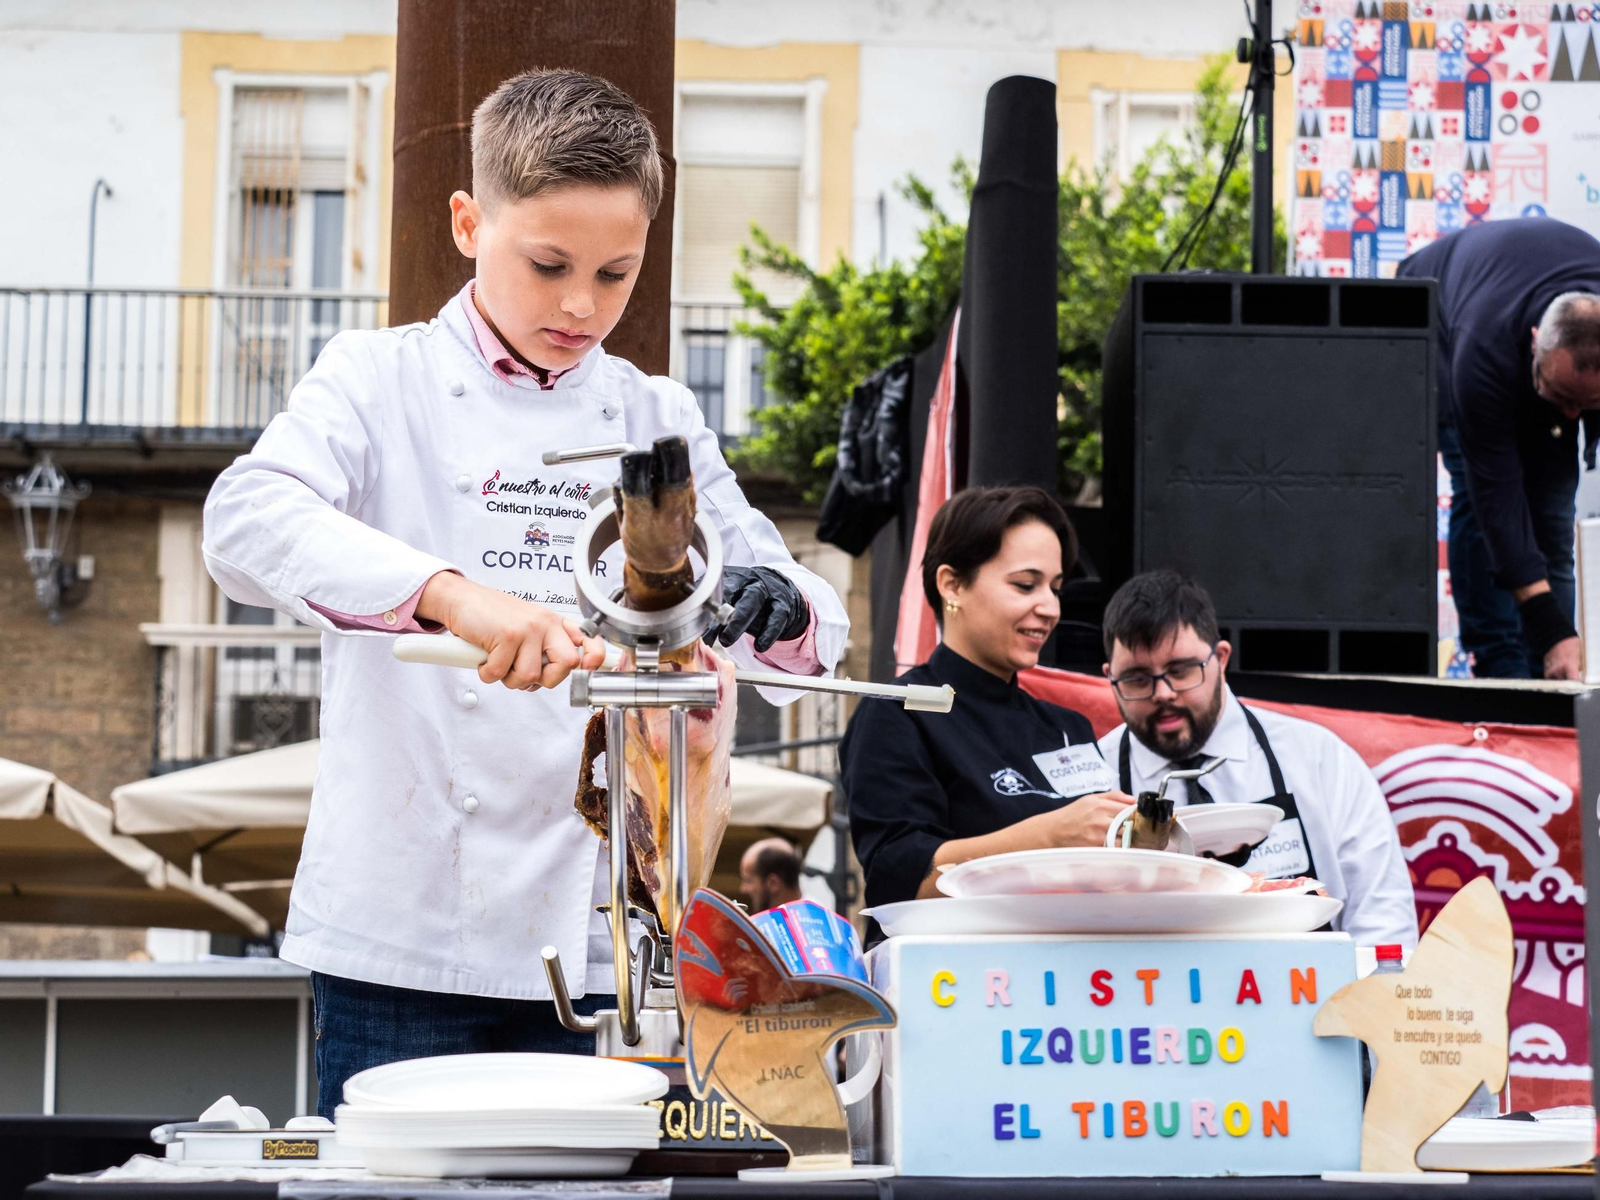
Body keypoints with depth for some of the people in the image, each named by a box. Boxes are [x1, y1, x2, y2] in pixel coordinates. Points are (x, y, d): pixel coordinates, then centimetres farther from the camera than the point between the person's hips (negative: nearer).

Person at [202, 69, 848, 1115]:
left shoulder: (656, 420, 11)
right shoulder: (382, 384, 0)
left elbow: (809, 634, 11)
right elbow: (248, 520, -20)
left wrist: (780, 609, -15)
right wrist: (453, 595, -36)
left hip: (598, 940, 3)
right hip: (404, 934, -3)